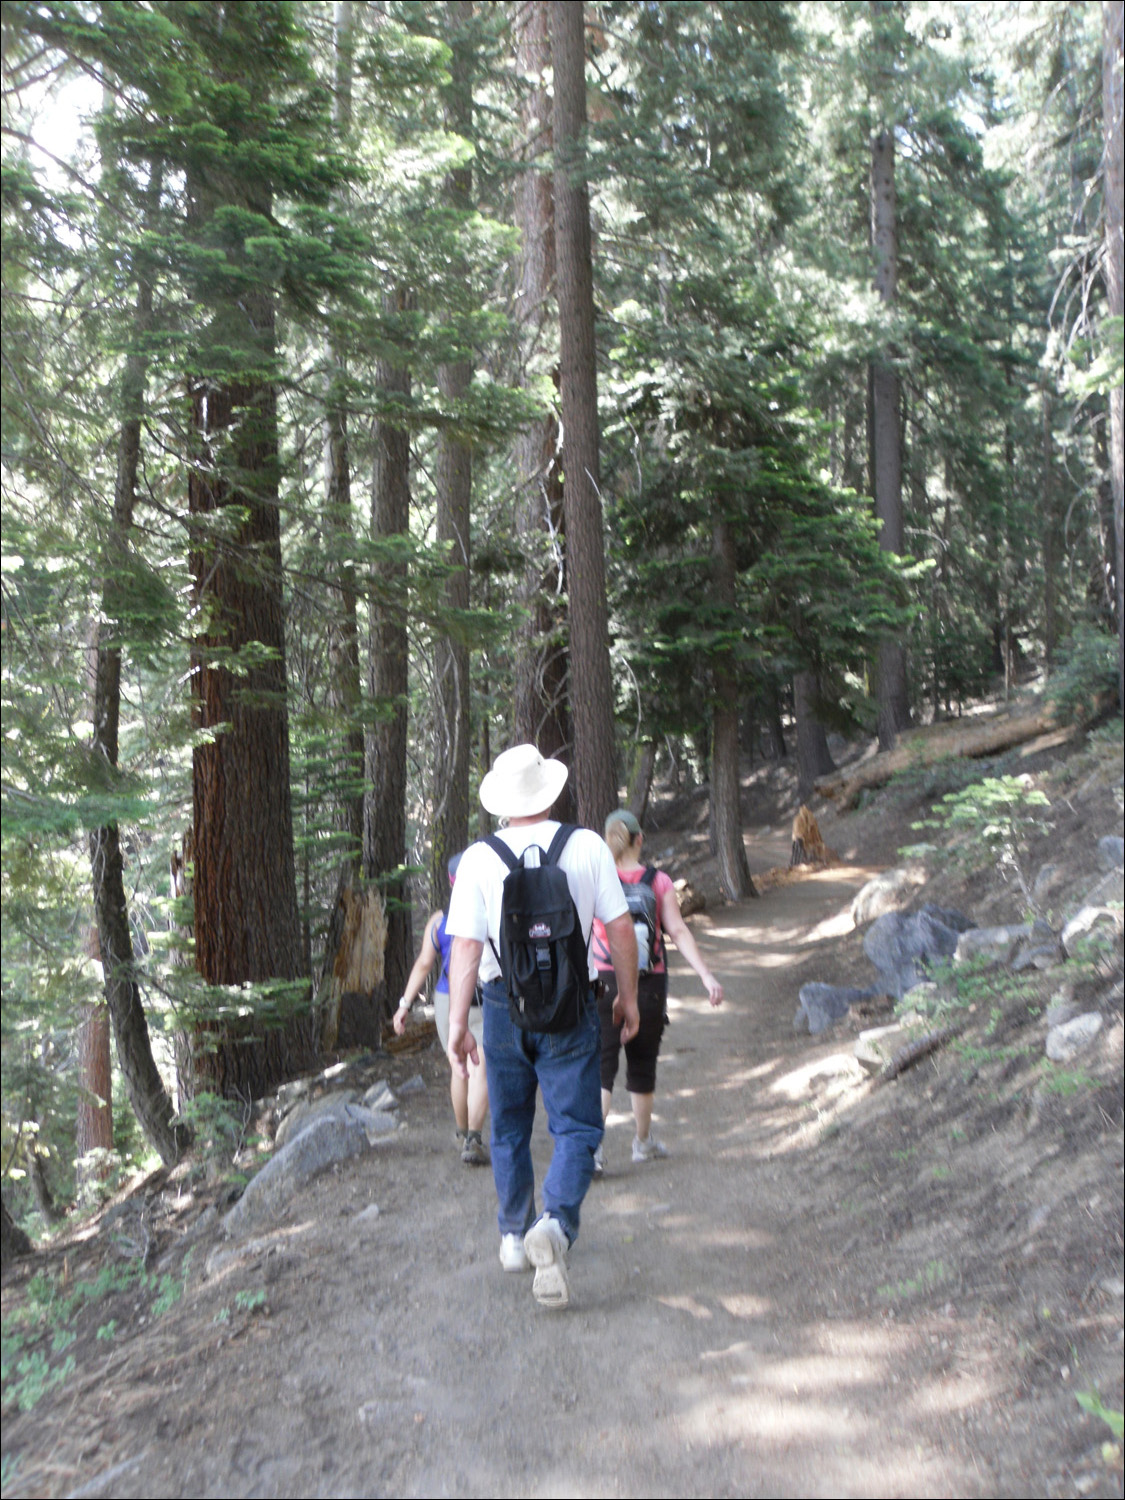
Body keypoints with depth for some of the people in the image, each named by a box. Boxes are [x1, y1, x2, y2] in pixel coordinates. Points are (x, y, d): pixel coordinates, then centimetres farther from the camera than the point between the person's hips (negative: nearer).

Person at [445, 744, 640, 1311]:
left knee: (509, 1128, 18)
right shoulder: (588, 846, -4)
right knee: (576, 1126, 4)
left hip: (505, 1006, 1)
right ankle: (555, 1223, -19)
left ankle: (514, 1236, 28)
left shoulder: (479, 858, -6)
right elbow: (620, 929, -3)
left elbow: (466, 945, -10)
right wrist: (628, 996, 9)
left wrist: (457, 1021, -7)